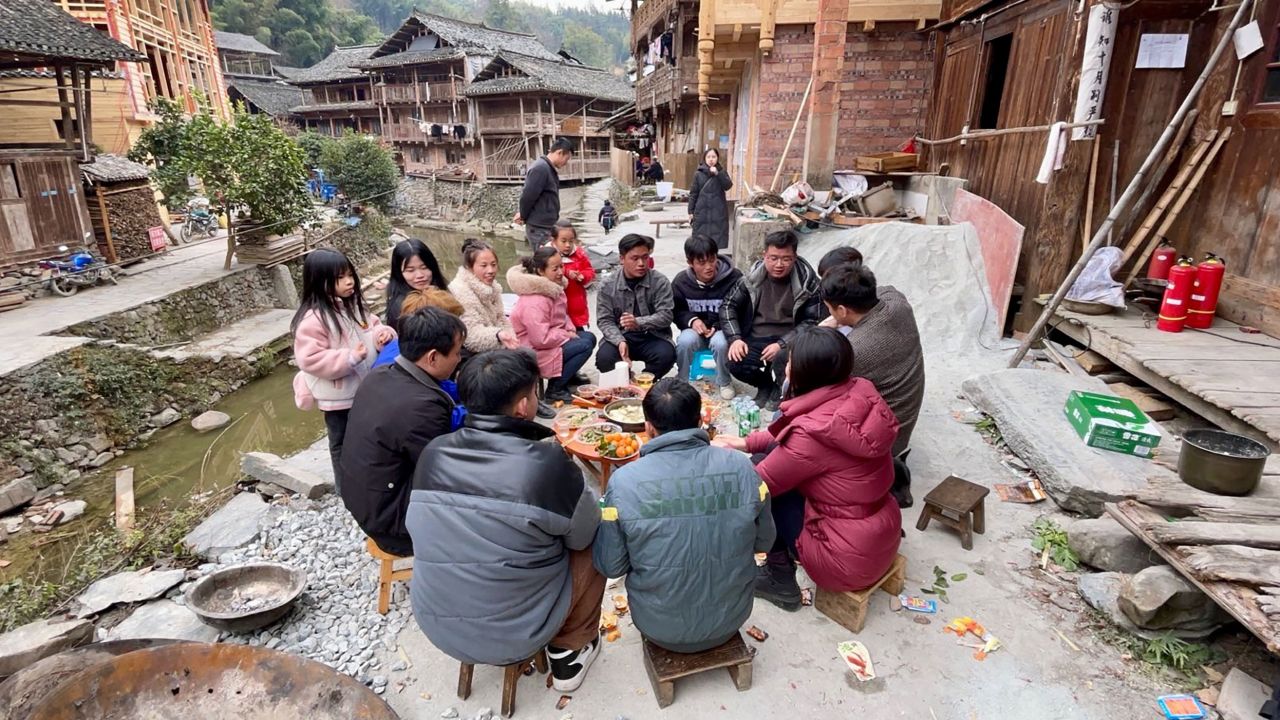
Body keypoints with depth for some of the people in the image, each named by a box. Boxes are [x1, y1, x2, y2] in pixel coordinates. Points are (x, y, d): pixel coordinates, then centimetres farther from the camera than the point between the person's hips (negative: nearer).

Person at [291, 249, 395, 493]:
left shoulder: (354, 304, 2)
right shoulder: (313, 318, -22)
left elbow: (372, 326, 14)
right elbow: (310, 360, -25)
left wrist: (383, 334, -10)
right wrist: (350, 357, -31)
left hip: (365, 388, 7)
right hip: (338, 397, -7)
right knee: (344, 445, 13)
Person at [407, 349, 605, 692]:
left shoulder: (431, 453, -10)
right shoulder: (546, 463, -25)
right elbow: (584, 533, -8)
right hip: (517, 634, -5)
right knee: (594, 544, 12)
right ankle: (569, 652, 24)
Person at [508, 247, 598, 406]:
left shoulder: (554, 288, 2)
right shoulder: (534, 302, -28)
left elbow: (563, 315, 18)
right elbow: (541, 339, -30)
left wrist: (571, 330, -1)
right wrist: (566, 335, -17)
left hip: (552, 338, 10)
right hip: (533, 353, -10)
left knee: (589, 337, 5)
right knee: (585, 345, -17)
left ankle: (568, 375, 13)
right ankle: (554, 390, -7)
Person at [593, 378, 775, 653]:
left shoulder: (624, 481, -22)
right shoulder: (741, 467, -16)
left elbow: (610, 566, -10)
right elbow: (764, 542, -2)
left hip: (661, 630, -1)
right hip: (731, 621, 2)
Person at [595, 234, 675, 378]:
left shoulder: (660, 282, -5)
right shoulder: (608, 287, -2)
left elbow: (665, 316, -11)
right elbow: (605, 321, -4)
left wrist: (639, 322, -29)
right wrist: (620, 341, -24)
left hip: (653, 336, 0)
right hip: (621, 336, 1)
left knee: (666, 355, -31)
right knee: (604, 358, -28)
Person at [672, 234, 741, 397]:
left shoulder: (734, 278, -15)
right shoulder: (681, 281, -5)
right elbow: (677, 312, 5)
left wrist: (719, 326, -22)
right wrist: (692, 320, -16)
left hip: (723, 329, -1)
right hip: (696, 329, 2)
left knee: (721, 343, -35)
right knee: (685, 341, -32)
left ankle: (724, 382, -4)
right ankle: (683, 381, -4)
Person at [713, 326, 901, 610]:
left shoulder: (813, 431, -29)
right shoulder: (861, 393, -7)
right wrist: (746, 442, 10)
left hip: (849, 558, -7)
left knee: (767, 490, -1)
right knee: (778, 461, 10)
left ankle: (780, 580, 14)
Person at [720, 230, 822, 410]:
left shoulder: (807, 281, -7)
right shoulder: (753, 277, 0)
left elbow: (811, 321, -7)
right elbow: (728, 305, 4)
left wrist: (782, 344, -21)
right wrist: (735, 338, -11)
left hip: (788, 341, -2)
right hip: (756, 339, 3)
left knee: (783, 358, -36)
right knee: (735, 365, -25)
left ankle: (779, 390, 2)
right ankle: (766, 385, 11)